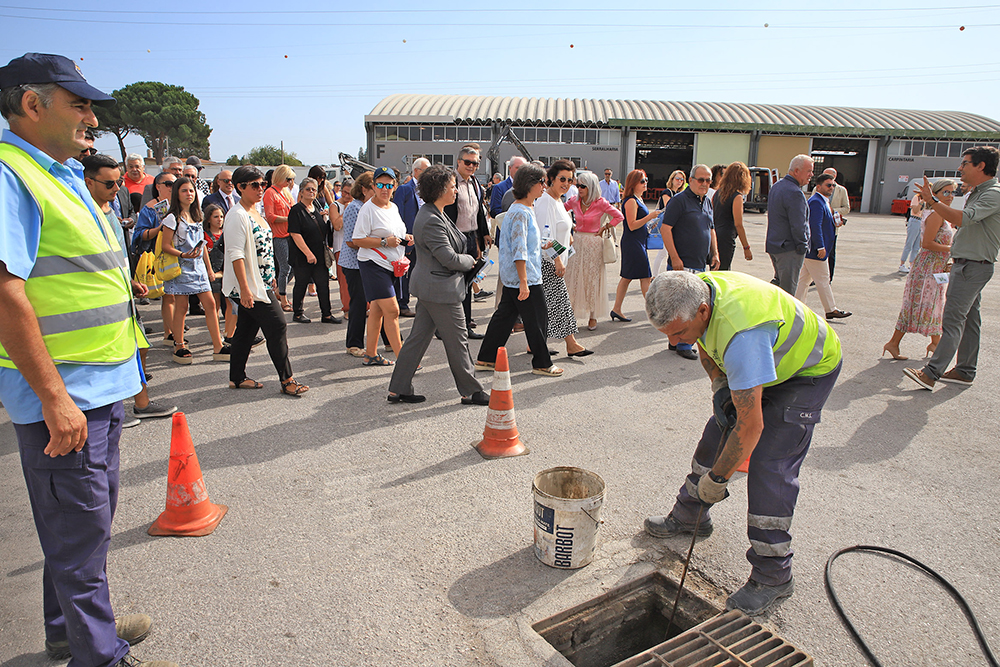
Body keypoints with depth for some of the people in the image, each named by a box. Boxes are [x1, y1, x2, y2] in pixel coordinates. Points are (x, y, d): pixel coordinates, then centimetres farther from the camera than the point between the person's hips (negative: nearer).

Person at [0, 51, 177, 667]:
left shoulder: (64, 174, 15)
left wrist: (123, 372, 21)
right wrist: (54, 398, -24)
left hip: (101, 387, 10)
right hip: (64, 396, -10)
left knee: (90, 519, 21)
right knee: (79, 529, 3)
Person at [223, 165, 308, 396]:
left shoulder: (254, 211, 15)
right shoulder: (237, 216, -15)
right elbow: (236, 254, -21)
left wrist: (270, 277, 23)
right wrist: (245, 289, -26)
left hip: (261, 283, 10)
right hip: (250, 286, -9)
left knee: (247, 329, 14)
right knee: (277, 326, -8)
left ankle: (237, 378, 23)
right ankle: (286, 380, -1)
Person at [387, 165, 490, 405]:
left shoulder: (433, 214, 12)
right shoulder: (431, 220, -21)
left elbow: (450, 246, 23)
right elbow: (449, 258, -23)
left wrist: (464, 259, 7)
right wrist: (469, 261, -4)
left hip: (429, 288, 11)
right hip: (441, 289, -11)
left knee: (418, 337, 13)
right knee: (457, 340, 2)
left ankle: (398, 389, 20)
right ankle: (471, 391, 15)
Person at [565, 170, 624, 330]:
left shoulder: (600, 203, -9)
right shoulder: (574, 201, 1)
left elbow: (619, 216, 0)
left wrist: (604, 228, -3)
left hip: (593, 244, -3)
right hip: (577, 242, 4)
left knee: (592, 280, 3)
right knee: (572, 278, 3)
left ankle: (592, 316, 13)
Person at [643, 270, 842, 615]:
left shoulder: (741, 333, -44)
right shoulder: (692, 292, -18)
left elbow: (751, 425, -38)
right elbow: (706, 343, 6)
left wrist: (718, 478, -26)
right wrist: (719, 386, -9)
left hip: (809, 371, -8)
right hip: (769, 358, 8)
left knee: (769, 465, -14)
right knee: (718, 433, 10)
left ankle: (772, 576, 0)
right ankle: (689, 516, 30)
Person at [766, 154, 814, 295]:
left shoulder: (776, 186, 13)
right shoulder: (794, 193, -19)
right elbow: (798, 226, -21)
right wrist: (802, 247, -10)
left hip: (773, 245, 10)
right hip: (789, 249, -10)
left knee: (779, 284, 19)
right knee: (787, 290, -4)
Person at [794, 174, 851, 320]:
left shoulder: (822, 201, 17)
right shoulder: (816, 202, -17)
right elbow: (815, 226, -24)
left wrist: (833, 221, 12)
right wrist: (820, 247, -25)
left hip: (810, 250, 11)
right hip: (814, 249, -11)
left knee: (804, 279, 11)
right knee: (823, 280, -1)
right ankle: (831, 310, 9)